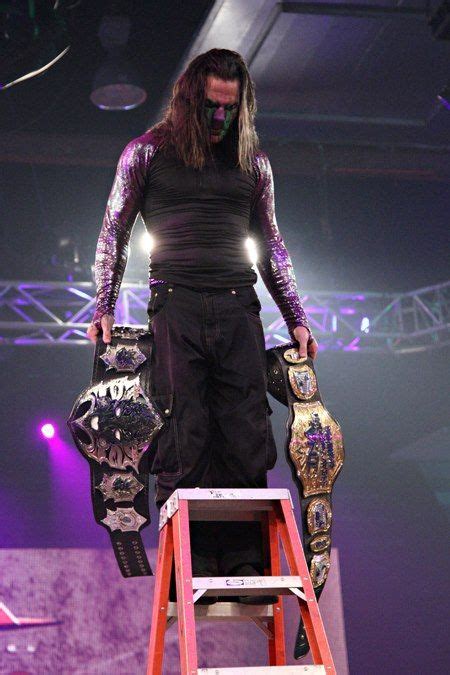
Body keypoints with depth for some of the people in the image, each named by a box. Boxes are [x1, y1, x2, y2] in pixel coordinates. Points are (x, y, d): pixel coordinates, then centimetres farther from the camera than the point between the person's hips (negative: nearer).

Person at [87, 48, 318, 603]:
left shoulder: (253, 163, 17)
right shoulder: (149, 152, 10)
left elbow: (272, 246, 22)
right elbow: (113, 232, 11)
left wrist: (297, 321, 17)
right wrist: (104, 309, 1)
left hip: (239, 310, 2)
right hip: (175, 306, -2)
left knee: (247, 441, -4)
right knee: (183, 443, -7)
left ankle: (245, 562, -1)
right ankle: (191, 564, -5)